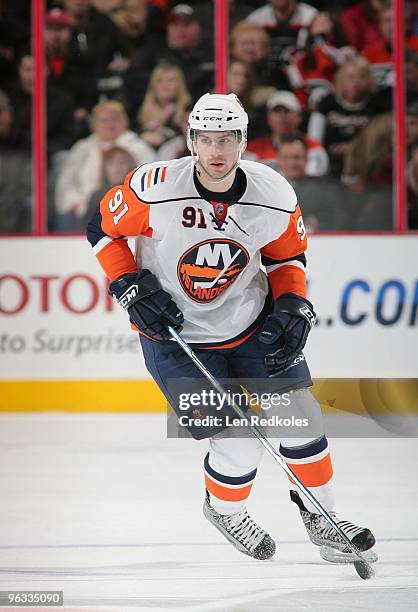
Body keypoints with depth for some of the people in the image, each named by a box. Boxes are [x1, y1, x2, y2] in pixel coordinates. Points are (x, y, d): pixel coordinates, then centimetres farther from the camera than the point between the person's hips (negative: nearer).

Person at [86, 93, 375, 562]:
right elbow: (102, 228, -7)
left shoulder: (274, 197, -14)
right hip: (174, 335, -4)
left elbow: (287, 256, 5)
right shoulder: (154, 189, -23)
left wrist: (293, 306, -10)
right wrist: (132, 289, -15)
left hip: (253, 325, 4)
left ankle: (320, 517, 25)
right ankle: (223, 510, 24)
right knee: (240, 445, -10)